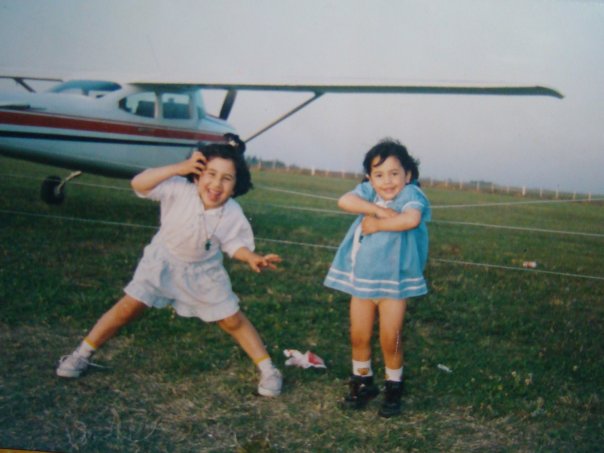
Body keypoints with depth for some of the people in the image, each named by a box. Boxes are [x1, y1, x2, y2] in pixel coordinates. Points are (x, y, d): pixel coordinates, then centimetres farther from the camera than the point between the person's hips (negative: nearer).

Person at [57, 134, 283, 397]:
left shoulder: (233, 214, -23)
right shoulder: (179, 189, -28)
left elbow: (235, 244, -8)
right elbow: (138, 184, -36)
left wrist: (252, 259, -30)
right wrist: (180, 168, -44)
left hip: (204, 271, 1)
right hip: (163, 261, 0)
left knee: (232, 321, 3)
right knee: (129, 307, -4)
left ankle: (267, 369, 19)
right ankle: (82, 355, 15)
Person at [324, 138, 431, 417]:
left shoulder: (410, 194, -11)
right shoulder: (367, 191, 1)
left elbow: (411, 219, -32)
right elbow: (345, 201, -19)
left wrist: (376, 224, -22)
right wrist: (378, 209, -27)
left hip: (394, 281, -3)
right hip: (361, 278, 4)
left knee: (390, 339, 5)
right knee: (359, 336, 11)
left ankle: (394, 388, 27)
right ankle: (362, 382, 32)